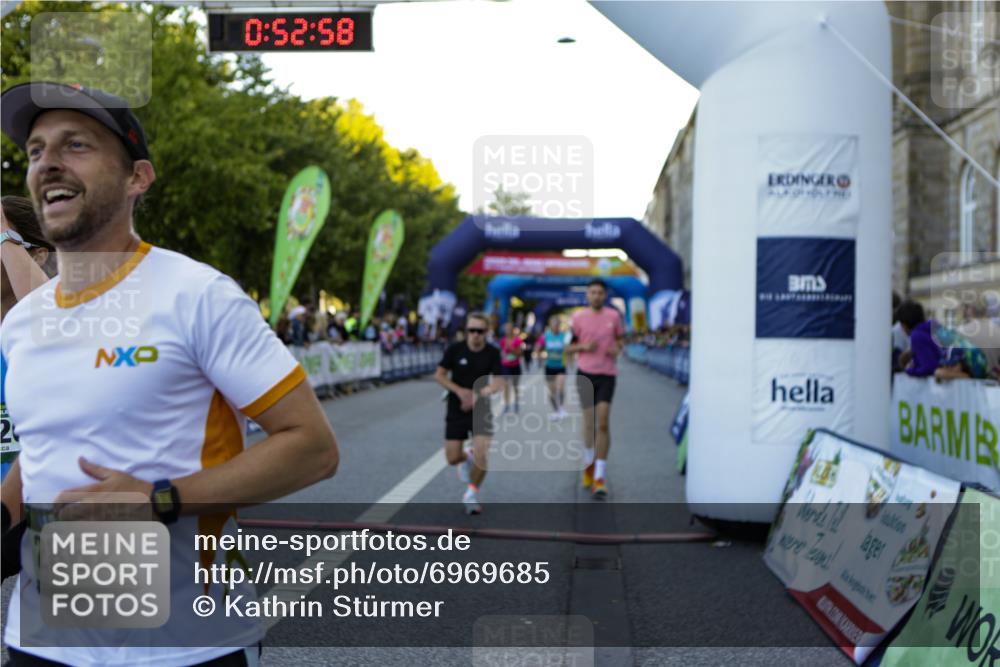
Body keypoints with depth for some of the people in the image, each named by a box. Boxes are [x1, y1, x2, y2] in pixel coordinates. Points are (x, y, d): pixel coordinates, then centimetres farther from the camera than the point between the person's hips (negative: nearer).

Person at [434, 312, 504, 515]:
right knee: (453, 458, 0)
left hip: (480, 409, -1)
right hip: (456, 410, 1)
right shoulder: (455, 349, -9)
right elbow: (439, 375, -2)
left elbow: (499, 382, -15)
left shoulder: (492, 353, -8)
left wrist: (478, 394, -32)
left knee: (482, 455, -16)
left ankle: (472, 493, 10)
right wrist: (459, 391, -17)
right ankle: (467, 457, 39)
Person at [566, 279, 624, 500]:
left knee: (603, 423, -11)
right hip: (585, 373, 0)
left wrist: (618, 348, -5)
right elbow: (568, 347, 6)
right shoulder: (578, 317, 2)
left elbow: (621, 339, 17)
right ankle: (589, 462, 31)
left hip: (607, 374, 0)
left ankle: (599, 477, -9)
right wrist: (583, 346, -13)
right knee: (588, 422, 5)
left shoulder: (614, 316, 5)